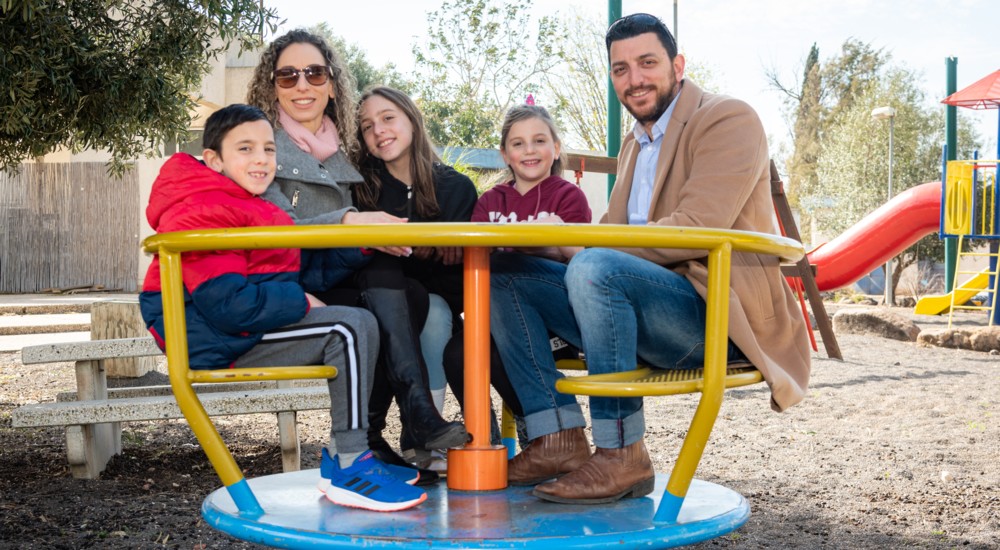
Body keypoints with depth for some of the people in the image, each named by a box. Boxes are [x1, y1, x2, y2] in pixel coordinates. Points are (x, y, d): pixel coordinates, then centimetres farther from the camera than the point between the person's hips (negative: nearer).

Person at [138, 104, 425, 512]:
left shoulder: (248, 207, 21)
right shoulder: (204, 214, -16)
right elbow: (226, 302, -25)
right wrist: (301, 303, -15)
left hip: (241, 327, 11)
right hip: (211, 339, -11)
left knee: (356, 323, 13)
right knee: (352, 326, -20)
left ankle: (342, 455, 8)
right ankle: (348, 469, -18)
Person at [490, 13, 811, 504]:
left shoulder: (729, 120, -4)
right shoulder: (635, 143, 23)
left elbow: (698, 231, -18)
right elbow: (613, 233, 15)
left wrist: (581, 244, -18)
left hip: (716, 316, -8)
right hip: (643, 308, 9)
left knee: (594, 269, -33)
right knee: (506, 275, 0)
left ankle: (621, 454, -25)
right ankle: (558, 441, -10)